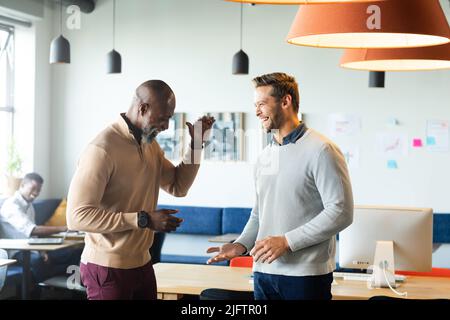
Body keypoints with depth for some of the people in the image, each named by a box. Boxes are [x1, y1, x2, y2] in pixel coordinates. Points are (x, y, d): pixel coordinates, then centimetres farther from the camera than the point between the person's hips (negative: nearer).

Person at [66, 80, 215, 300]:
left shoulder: (150, 144, 8)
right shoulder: (102, 149, -20)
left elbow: (178, 187, 14)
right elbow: (78, 216, -24)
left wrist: (196, 144, 1)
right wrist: (144, 219, -25)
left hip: (142, 264, 8)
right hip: (108, 269, -8)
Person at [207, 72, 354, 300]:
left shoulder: (320, 150, -9)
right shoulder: (264, 156, 14)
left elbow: (340, 213, -15)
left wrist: (287, 241, -17)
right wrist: (242, 244, 4)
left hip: (305, 275, -6)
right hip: (264, 271, 7)